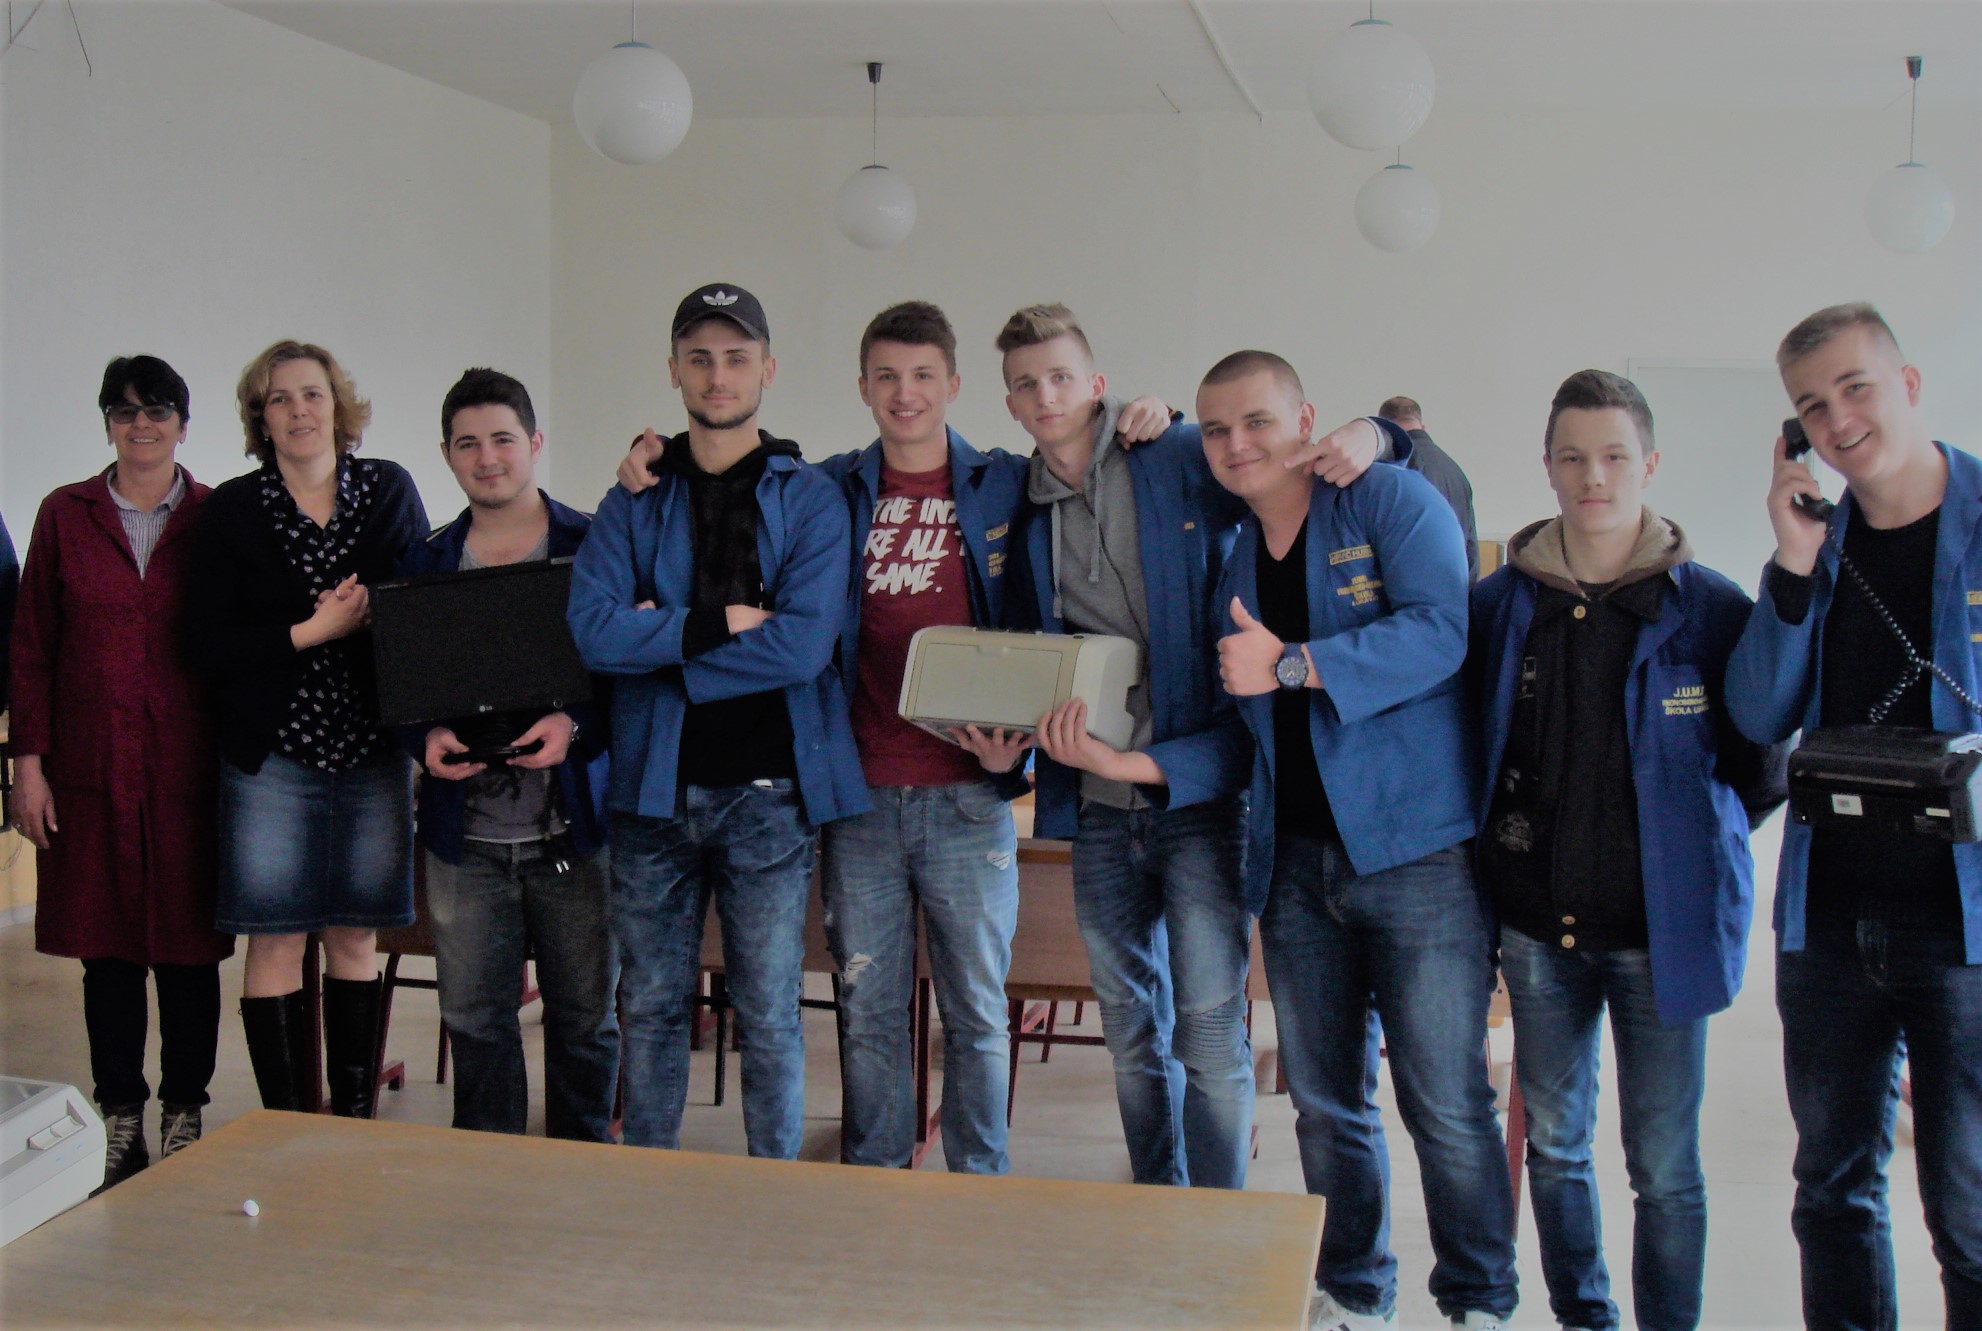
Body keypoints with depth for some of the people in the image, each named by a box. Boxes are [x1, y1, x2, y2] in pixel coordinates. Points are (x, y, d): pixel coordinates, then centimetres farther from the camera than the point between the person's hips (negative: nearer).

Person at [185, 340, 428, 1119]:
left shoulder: (389, 491, 7)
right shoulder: (234, 510, 1)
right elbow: (207, 646, -4)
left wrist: (365, 615, -12)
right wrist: (311, 632, -13)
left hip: (371, 751, 2)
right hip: (272, 754, -2)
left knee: (355, 937, 8)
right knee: (276, 942, 0)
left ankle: (354, 1123, 18)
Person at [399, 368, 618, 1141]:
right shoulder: (426, 562, 11)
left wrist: (573, 726, -19)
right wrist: (428, 737, -9)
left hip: (574, 823, -2)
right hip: (464, 830, 3)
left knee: (585, 1013, 6)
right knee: (474, 1016, 8)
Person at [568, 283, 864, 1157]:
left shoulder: (809, 500, 2)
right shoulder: (633, 503, 8)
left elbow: (804, 645, -13)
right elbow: (592, 631, -8)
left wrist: (663, 639, -10)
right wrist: (721, 623, -12)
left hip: (768, 790, -2)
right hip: (652, 789, 2)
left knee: (769, 1016, 4)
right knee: (651, 1009, 11)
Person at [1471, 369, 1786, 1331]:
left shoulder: (1711, 611, -5)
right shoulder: (1499, 603, 2)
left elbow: (1760, 772, 2)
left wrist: (1685, 846, -3)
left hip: (1662, 926, -3)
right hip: (1538, 922, 3)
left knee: (1665, 1167, 3)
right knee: (1554, 1145, 15)